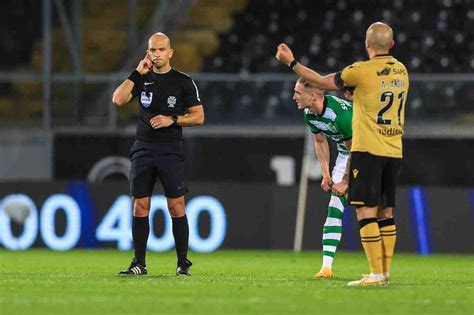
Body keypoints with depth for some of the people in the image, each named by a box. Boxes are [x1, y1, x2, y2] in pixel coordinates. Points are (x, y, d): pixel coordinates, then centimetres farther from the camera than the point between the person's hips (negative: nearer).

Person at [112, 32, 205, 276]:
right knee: (139, 206, 1)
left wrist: (172, 120, -13)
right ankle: (139, 263, 5)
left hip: (170, 149, -3)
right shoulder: (143, 79, 10)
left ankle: (183, 262, 1)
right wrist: (136, 73, -6)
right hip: (143, 149, 3)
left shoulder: (183, 82, 2)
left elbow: (198, 117, 1)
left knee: (176, 207, -6)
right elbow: (118, 99, -4)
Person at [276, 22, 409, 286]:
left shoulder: (362, 71, -11)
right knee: (385, 212, 11)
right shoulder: (401, 71, 8)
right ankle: (386, 272, 11)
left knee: (366, 211, -5)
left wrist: (291, 62, 9)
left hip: (368, 150, -7)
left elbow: (322, 82, -1)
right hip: (394, 152, 7)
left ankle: (376, 274, -11)